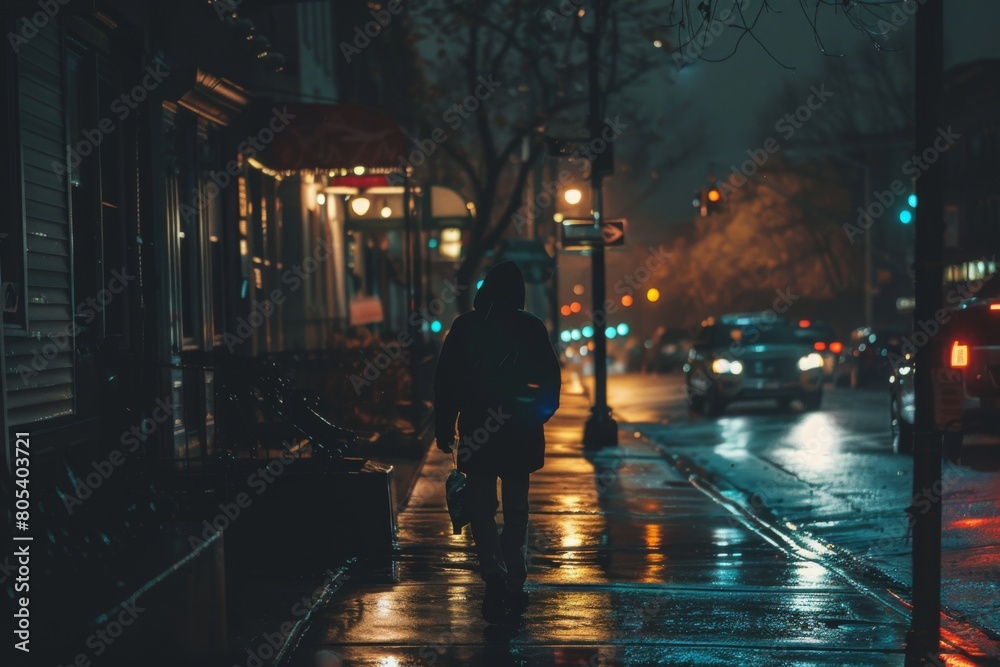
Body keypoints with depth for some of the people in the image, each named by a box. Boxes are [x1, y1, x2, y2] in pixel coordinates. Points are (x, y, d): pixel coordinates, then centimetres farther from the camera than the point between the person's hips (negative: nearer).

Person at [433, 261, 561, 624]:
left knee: (481, 507, 3)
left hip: (477, 430, -1)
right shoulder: (531, 327, -1)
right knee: (516, 508, 13)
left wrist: (443, 427, 3)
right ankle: (515, 586, 15)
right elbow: (551, 377, 2)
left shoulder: (465, 326, -2)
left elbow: (445, 380, -3)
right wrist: (540, 413, 17)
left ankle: (494, 577, -17)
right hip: (520, 430, 1)